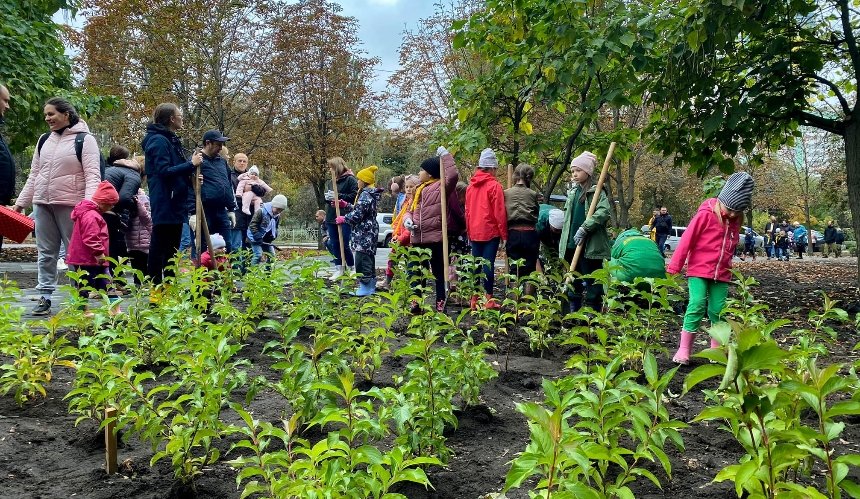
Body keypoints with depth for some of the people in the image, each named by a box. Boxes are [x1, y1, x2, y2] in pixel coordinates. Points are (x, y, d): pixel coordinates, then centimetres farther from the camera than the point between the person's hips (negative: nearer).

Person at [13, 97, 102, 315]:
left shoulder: (85, 140, -5)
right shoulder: (44, 140, 14)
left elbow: (93, 175, -12)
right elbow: (34, 175, 18)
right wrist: (21, 202, 13)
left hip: (70, 205, -6)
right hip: (43, 205, 6)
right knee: (46, 253, 9)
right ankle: (45, 297, 15)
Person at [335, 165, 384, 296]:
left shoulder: (365, 195, -16)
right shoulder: (371, 194, 16)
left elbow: (357, 215, -20)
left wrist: (343, 219, -6)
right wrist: (345, 205, 20)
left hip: (364, 232, -11)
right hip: (369, 231, 11)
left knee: (362, 259, -9)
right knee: (369, 258, 14)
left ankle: (365, 286, -8)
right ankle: (371, 286, 21)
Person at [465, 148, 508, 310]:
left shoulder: (471, 185, 9)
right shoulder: (494, 185, -9)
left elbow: (467, 210, 12)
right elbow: (499, 212, -11)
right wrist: (504, 234, -6)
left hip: (474, 233, 6)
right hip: (490, 231, -5)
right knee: (488, 264, -3)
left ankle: (474, 299, 14)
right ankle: (488, 299, -1)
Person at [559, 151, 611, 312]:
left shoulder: (596, 190, -6)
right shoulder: (573, 191, 16)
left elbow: (604, 211, -22)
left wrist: (584, 228, -25)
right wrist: (564, 241, 18)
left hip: (590, 245, -7)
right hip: (572, 244, 7)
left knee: (592, 282, 0)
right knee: (574, 282, 14)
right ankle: (573, 314, 24)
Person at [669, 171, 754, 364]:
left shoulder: (735, 220, 7)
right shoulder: (706, 214, -10)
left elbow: (732, 246, 18)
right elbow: (687, 240, -9)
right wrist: (674, 267, -7)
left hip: (721, 274, 5)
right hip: (699, 271, -5)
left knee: (717, 310, 4)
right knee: (697, 304, -13)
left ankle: (717, 350, 17)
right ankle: (683, 349, -7)